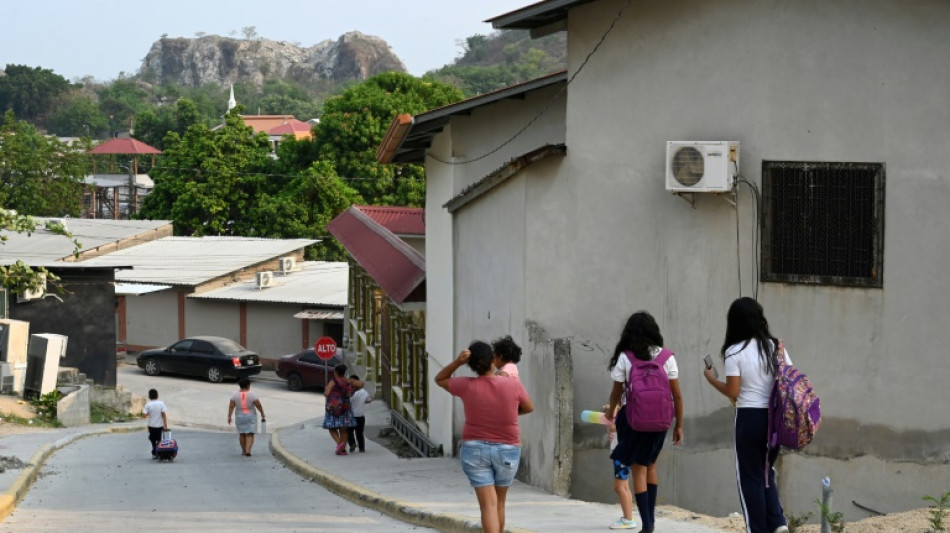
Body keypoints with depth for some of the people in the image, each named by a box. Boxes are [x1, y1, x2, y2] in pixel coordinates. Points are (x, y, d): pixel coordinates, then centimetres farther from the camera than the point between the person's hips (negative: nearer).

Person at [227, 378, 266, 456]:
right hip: (251, 417, -2)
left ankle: (243, 451, 21)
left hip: (239, 417, 2)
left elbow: (231, 406, -10)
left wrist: (229, 417, -5)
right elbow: (258, 406, -9)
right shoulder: (252, 394, -12)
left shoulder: (235, 394, -8)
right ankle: (248, 450, -12)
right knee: (250, 435, 2)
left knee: (242, 434, 16)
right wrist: (262, 414, 2)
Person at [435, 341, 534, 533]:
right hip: (507, 451, 1)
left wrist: (457, 361, -7)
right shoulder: (513, 384, -10)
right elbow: (529, 408, 9)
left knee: (488, 505, -5)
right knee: (499, 503, 18)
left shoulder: (467, 386, -10)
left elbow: (439, 379, 8)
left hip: (475, 449, -1)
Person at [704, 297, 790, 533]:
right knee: (766, 472, 19)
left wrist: (712, 379, 3)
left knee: (750, 477, 7)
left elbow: (733, 392, -11)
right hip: (774, 417, 5)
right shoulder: (775, 347, 5)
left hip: (749, 418, -5)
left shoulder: (734, 352, -9)